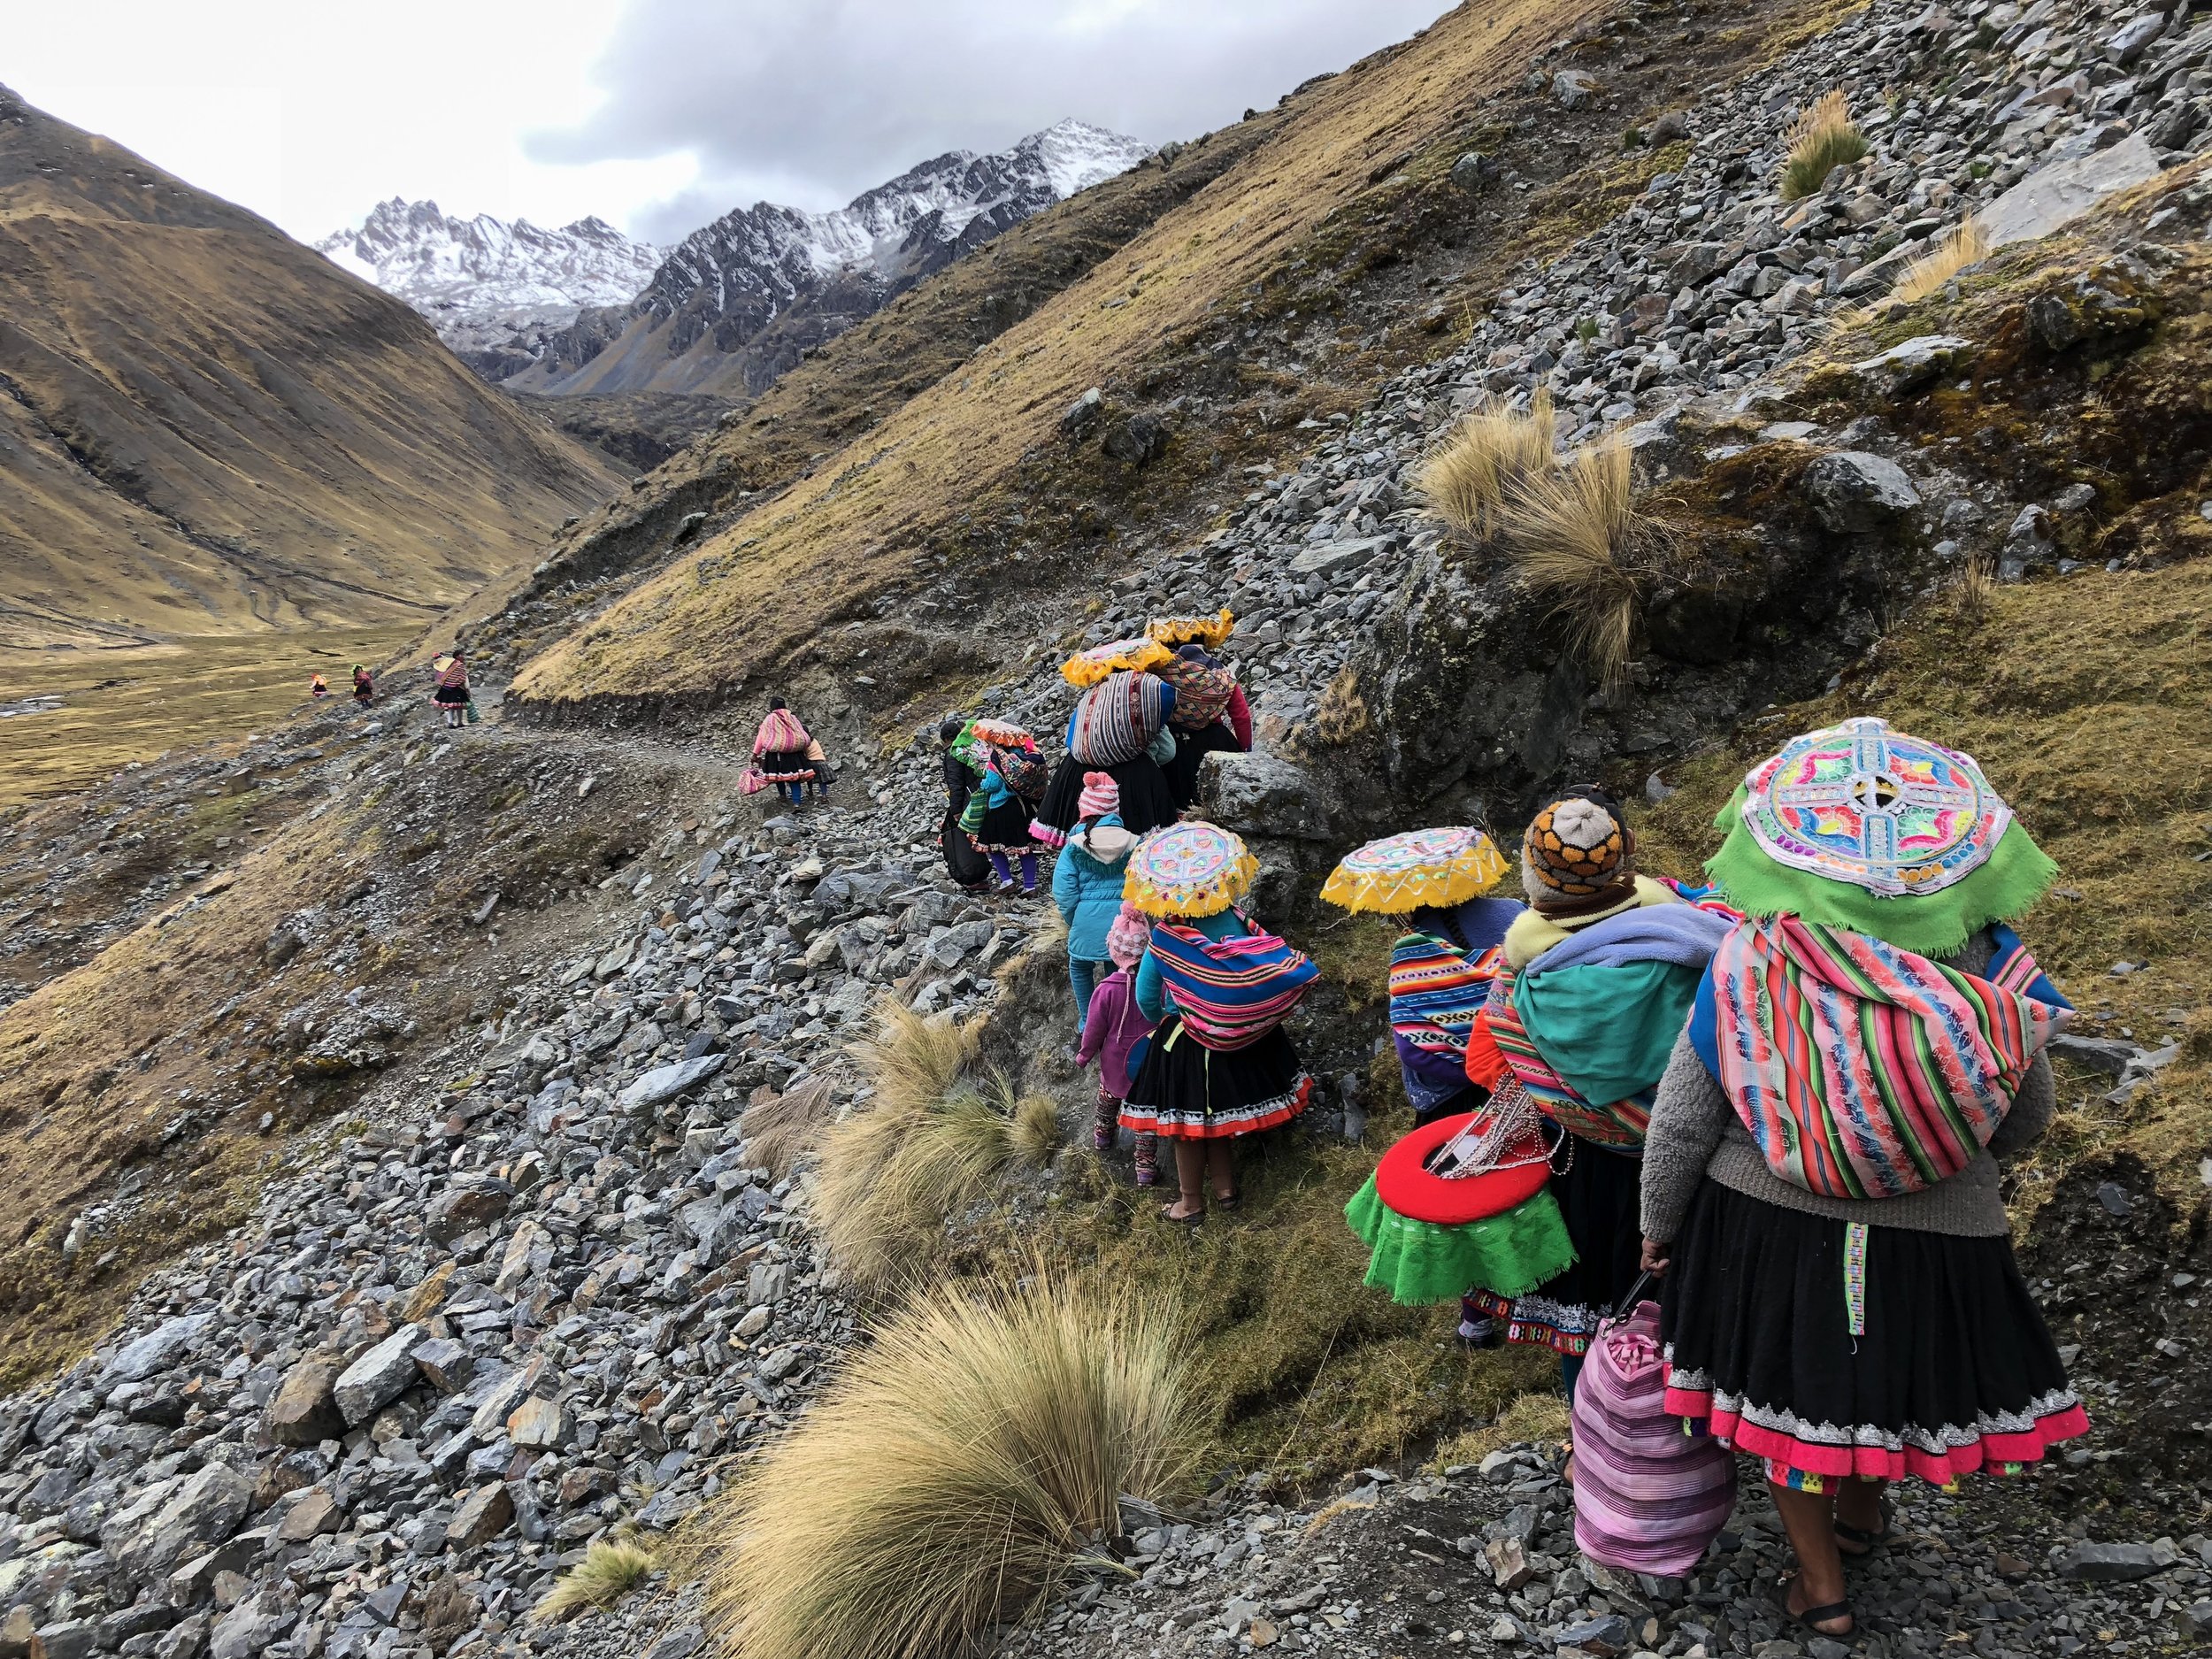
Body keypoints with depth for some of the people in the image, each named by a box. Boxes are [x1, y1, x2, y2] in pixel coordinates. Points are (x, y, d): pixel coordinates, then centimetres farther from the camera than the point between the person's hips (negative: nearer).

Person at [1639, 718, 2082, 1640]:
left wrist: (1659, 1225, 4)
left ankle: (1822, 1584, 36)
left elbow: (1680, 1123, -13)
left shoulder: (1746, 970, -22)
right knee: (1893, 1371, 28)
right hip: (1936, 1244, 2)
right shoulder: (1992, 975, -18)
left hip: (1769, 1229, -1)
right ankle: (1861, 1514, 54)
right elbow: (2026, 1118, -1)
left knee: (1787, 1392, 21)